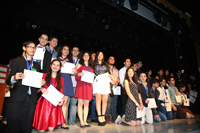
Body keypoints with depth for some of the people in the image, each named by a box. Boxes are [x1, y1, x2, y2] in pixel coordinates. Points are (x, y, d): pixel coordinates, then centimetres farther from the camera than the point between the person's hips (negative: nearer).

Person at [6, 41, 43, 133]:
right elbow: (8, 81, 0)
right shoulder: (16, 61, 7)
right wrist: (14, 78, -21)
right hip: (17, 98, -2)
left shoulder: (37, 65, 18)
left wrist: (42, 83, -2)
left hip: (31, 99, 3)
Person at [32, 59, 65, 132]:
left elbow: (61, 92, 7)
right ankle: (39, 126, 32)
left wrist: (61, 99, -12)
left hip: (54, 104, 1)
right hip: (43, 102, -1)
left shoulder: (61, 79, 10)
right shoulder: (44, 75, 6)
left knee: (51, 129, -2)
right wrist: (41, 89, -16)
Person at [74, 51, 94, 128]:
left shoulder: (91, 67, 21)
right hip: (81, 85, -3)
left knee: (86, 104, 2)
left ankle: (85, 121, 8)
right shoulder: (80, 65, 11)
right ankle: (81, 121, -1)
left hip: (88, 86, 4)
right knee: (80, 103, -7)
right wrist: (79, 74, -15)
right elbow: (76, 77, 4)